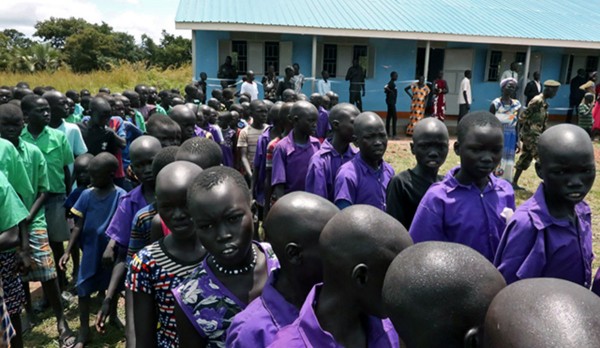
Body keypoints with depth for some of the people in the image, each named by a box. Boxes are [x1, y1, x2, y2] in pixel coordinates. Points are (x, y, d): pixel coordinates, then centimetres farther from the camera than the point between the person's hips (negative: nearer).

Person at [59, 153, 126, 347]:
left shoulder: (121, 196, -16)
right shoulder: (86, 195, -5)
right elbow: (79, 225, -1)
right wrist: (68, 251, -4)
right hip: (91, 250, 2)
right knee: (83, 288, 3)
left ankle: (113, 315, 44)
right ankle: (84, 330, 18)